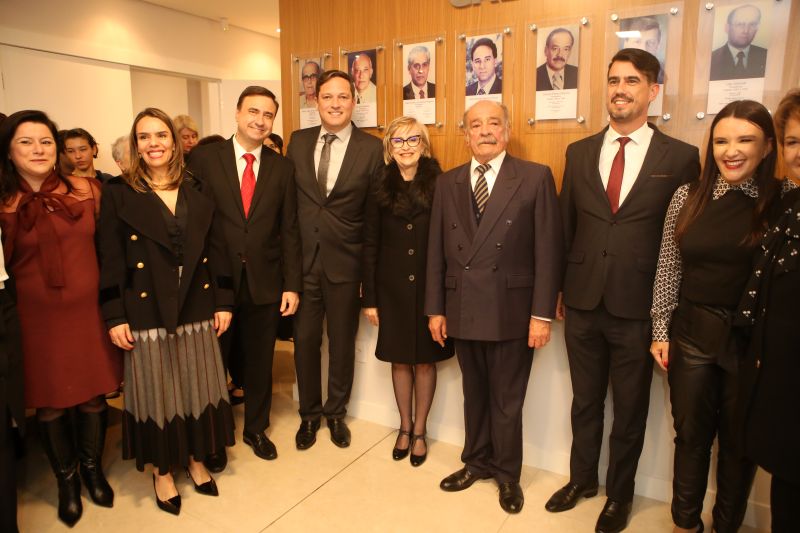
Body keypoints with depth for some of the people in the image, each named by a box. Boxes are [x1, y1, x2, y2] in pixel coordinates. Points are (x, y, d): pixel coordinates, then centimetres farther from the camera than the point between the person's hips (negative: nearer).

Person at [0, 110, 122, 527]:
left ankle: (92, 468, 39)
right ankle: (66, 479, 37)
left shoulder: (87, 190, -1)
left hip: (89, 314, 1)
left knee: (93, 398, 13)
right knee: (49, 405, 13)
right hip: (36, 320, -1)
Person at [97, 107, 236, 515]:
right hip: (147, 312, -2)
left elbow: (216, 250, 6)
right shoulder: (118, 193, -2)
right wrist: (114, 316, -8)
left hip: (197, 308, 3)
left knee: (196, 386, 12)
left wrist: (223, 301, 3)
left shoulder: (196, 191, 6)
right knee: (156, 389, 9)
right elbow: (109, 260, -4)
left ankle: (195, 458, 32)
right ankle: (162, 469, 29)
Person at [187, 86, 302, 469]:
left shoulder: (282, 167, 4)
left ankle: (256, 428, 37)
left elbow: (289, 230, 2)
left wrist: (292, 285, -3)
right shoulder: (204, 158, -2)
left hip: (264, 282, 2)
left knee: (259, 362, 14)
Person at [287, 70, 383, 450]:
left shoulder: (371, 148, -4)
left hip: (345, 262, -2)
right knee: (304, 340, 12)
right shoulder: (298, 141, 5)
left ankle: (336, 412, 35)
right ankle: (309, 414, 33)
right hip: (303, 259, 2)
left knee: (342, 342, 12)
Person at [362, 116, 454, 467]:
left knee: (425, 360, 10)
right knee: (400, 360, 13)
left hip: (430, 287, -1)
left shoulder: (439, 185, -4)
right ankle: (404, 427, 32)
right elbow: (370, 246, 2)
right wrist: (369, 298, 0)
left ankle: (419, 431, 28)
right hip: (392, 289, 1)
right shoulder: (380, 188, 0)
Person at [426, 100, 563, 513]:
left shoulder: (535, 178, -4)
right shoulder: (447, 183, 7)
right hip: (463, 311, 3)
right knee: (474, 394, 18)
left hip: (511, 312, -3)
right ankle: (477, 462, 39)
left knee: (507, 400, 11)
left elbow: (548, 251, -7)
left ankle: (507, 475, 33)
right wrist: (435, 309, 5)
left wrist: (542, 313, -10)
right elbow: (436, 251, 6)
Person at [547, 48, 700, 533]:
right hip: (583, 303, 3)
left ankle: (620, 493, 37)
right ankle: (582, 478, 40)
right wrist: (561, 291, 7)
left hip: (638, 308, -2)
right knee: (585, 399, 18)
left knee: (630, 408, 14)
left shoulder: (681, 157, -4)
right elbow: (565, 228, 7)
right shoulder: (579, 153, 5)